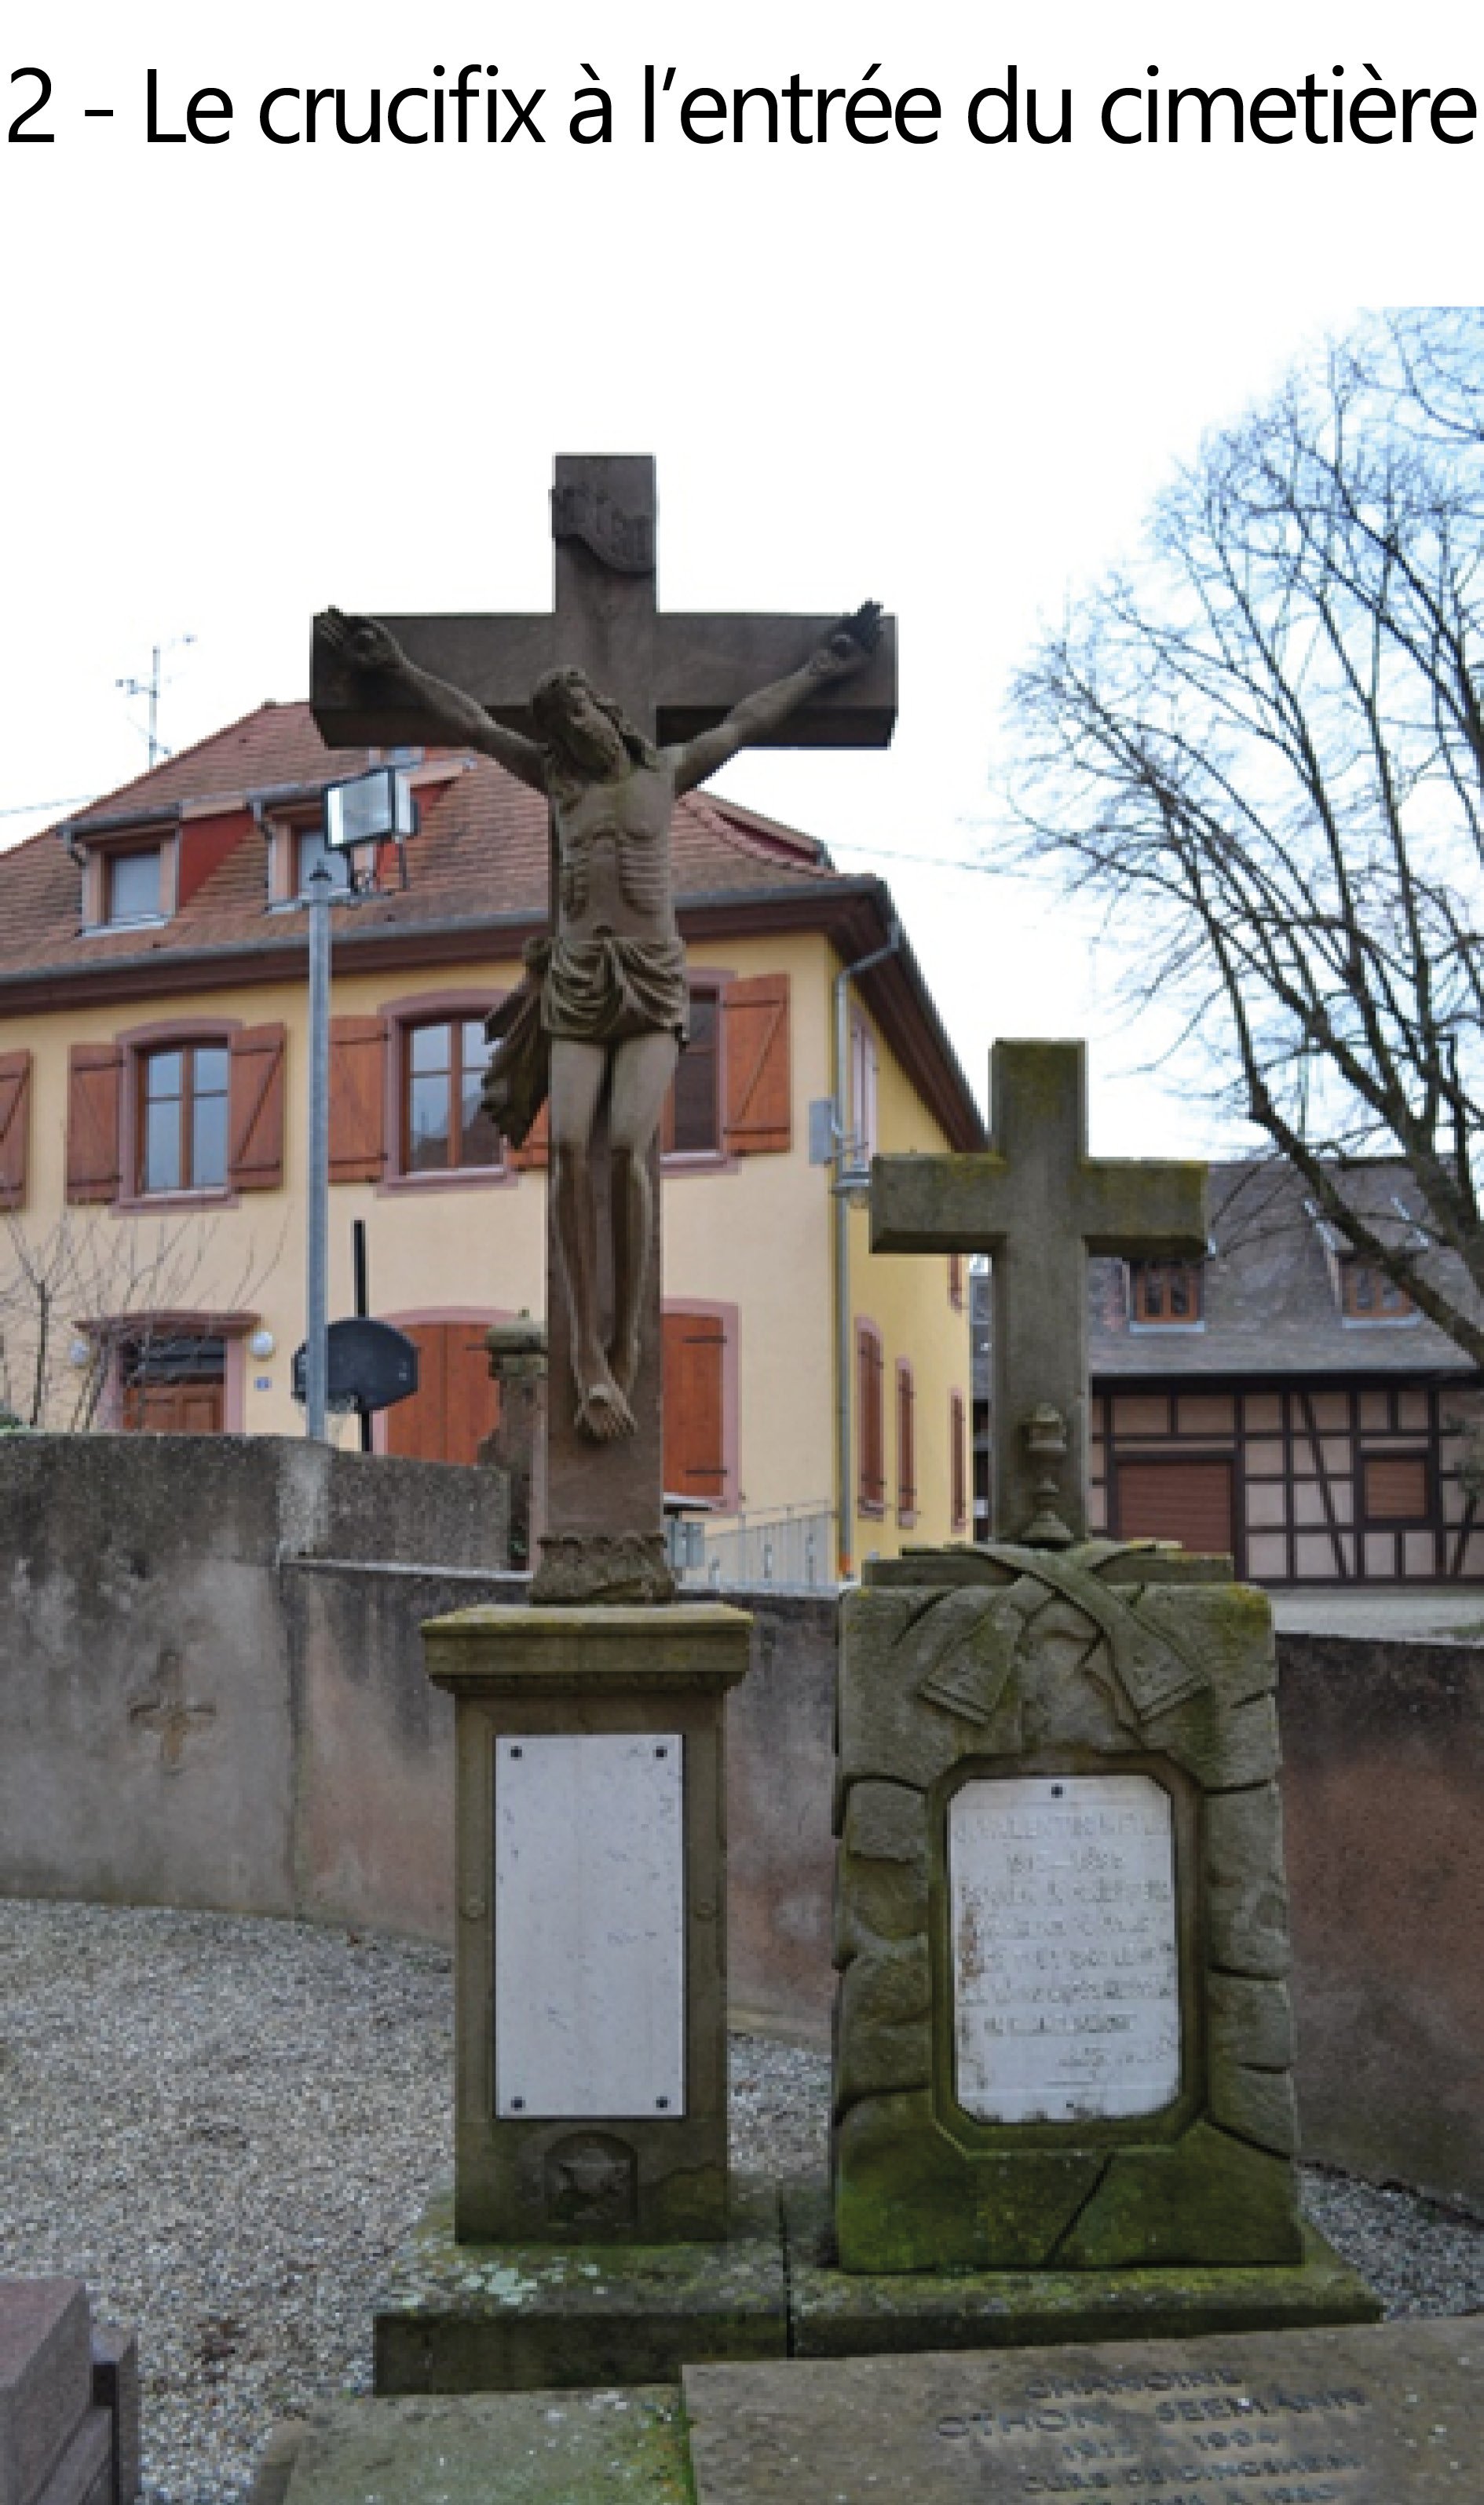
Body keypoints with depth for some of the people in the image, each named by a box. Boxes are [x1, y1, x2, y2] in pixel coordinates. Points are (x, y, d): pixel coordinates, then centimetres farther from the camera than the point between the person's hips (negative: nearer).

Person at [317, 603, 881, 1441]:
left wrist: (820, 669, 28)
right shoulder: (555, 775, 15)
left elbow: (750, 720, 23)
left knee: (627, 1146, -22)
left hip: (656, 980, -1)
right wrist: (397, 667, 20)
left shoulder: (669, 769, 14)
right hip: (576, 982, 1)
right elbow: (470, 722, 19)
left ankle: (626, 1341, -13)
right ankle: (588, 1351, -17)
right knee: (571, 1145, -19)